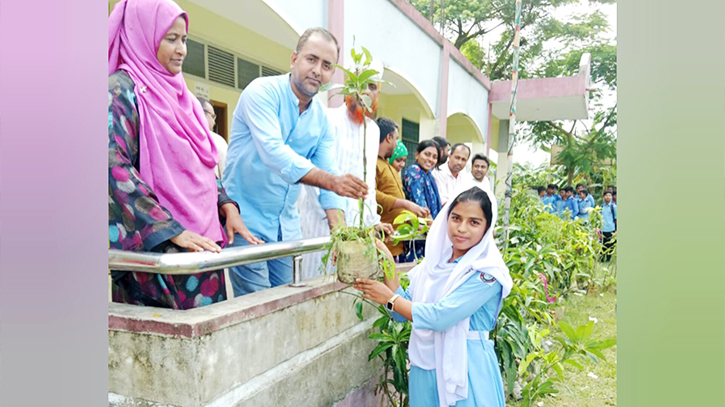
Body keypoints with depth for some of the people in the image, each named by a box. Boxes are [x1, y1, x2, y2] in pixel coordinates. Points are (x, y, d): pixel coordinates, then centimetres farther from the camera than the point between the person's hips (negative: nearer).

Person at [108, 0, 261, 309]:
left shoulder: (178, 93, 19)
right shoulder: (122, 89, -4)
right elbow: (116, 167, -16)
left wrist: (226, 205, 5)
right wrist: (174, 231, -20)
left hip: (201, 239, 7)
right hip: (156, 245, -7)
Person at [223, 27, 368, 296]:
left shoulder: (322, 119, 6)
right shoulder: (263, 92, -14)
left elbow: (329, 171, 1)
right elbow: (273, 152, -28)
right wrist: (330, 180, -40)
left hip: (287, 227, 6)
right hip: (246, 220, -6)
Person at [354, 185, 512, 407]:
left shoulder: (487, 272, -15)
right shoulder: (435, 260, 3)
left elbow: (440, 317, -23)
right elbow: (402, 312, 1)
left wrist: (389, 299, -14)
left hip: (466, 370, -5)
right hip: (424, 368, 6)